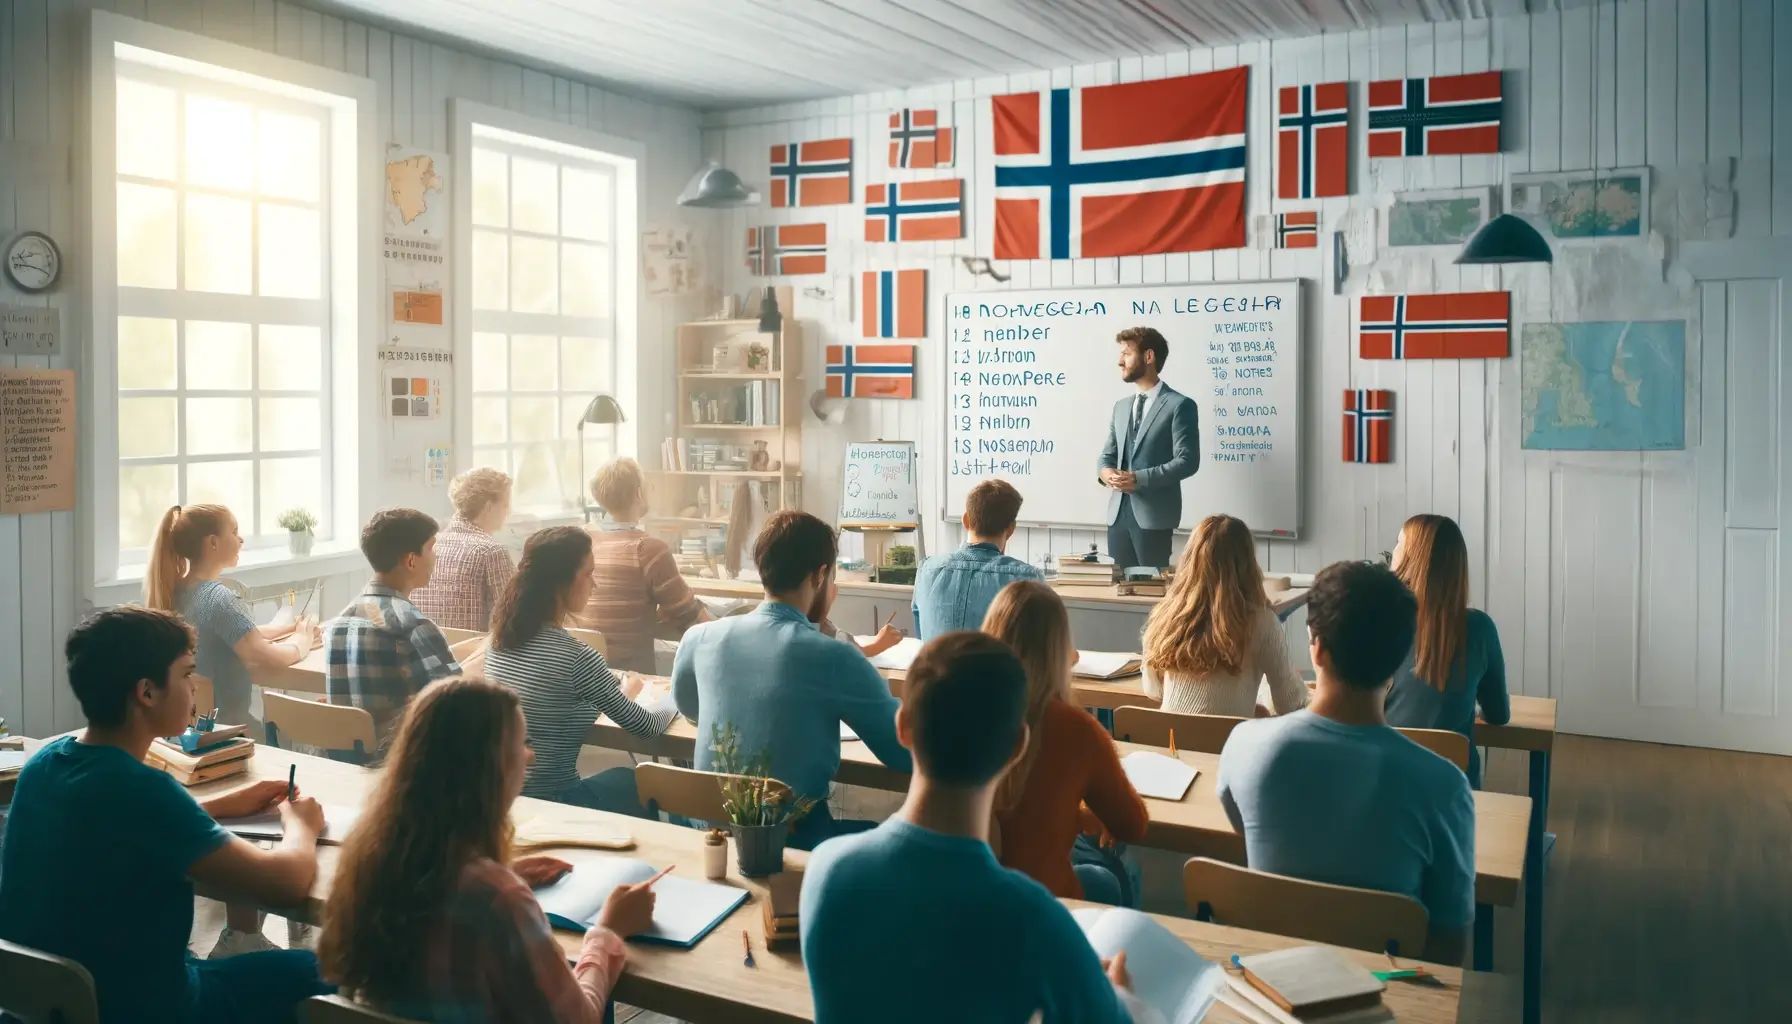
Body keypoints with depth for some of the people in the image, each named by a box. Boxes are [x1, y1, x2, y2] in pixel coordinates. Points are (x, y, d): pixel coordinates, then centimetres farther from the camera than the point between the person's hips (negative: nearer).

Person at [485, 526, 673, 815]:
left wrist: (617, 694, 20)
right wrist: (673, 698, 10)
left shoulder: (501, 637, 0)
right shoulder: (575, 657, -22)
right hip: (549, 802, -7)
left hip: (500, 791, 7)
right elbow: (645, 727, -10)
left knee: (623, 778, 26)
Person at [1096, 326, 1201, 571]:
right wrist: (1105, 472, -4)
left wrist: (1139, 478, -18)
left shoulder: (1180, 405, -5)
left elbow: (1187, 461, -12)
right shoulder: (1121, 406, 18)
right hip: (1118, 513, 6)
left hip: (1154, 515, -6)